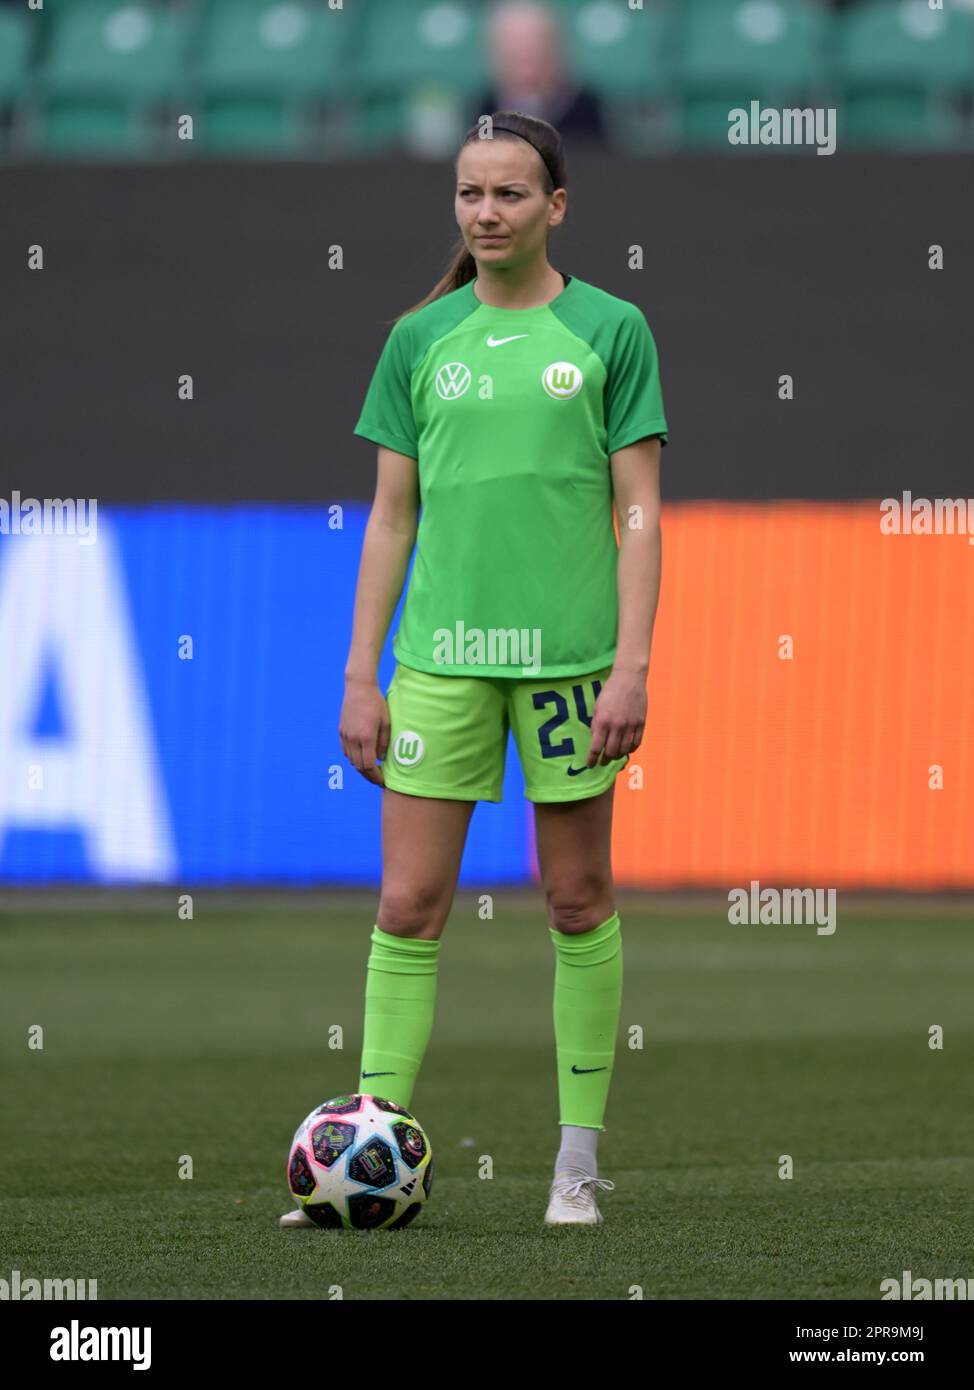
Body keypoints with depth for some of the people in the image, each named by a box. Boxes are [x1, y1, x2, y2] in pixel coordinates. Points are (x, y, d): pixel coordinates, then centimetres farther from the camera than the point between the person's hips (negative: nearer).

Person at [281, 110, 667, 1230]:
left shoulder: (608, 330, 2)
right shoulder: (421, 339, 9)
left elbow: (638, 509, 0)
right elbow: (392, 516, 12)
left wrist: (632, 663, -8)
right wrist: (360, 675, 6)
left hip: (569, 653, -2)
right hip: (441, 657, 2)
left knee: (578, 902, 4)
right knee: (408, 905, -3)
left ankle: (578, 1162, 11)